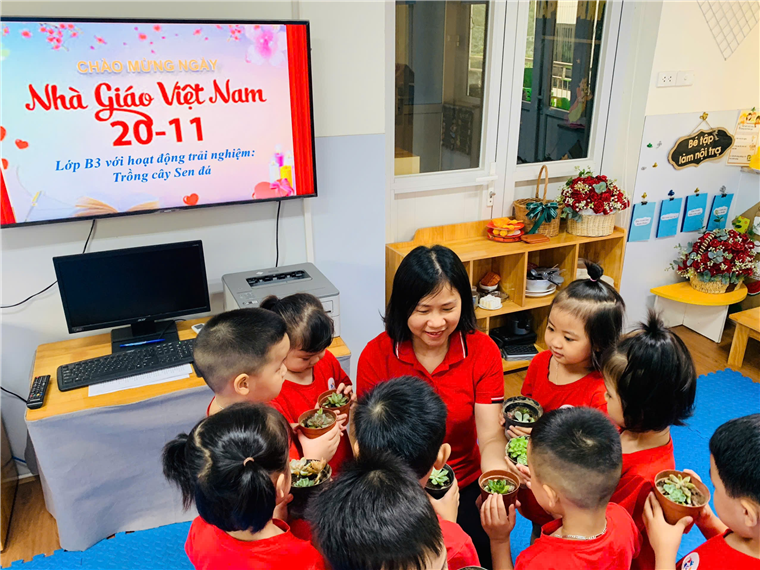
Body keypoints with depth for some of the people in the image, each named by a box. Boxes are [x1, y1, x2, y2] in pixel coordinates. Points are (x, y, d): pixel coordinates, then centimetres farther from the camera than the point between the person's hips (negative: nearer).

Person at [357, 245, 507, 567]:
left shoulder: (483, 351, -9)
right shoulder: (376, 355, -12)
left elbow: (491, 435, -13)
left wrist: (495, 468, -36)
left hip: (465, 487, 1)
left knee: (484, 556, -15)